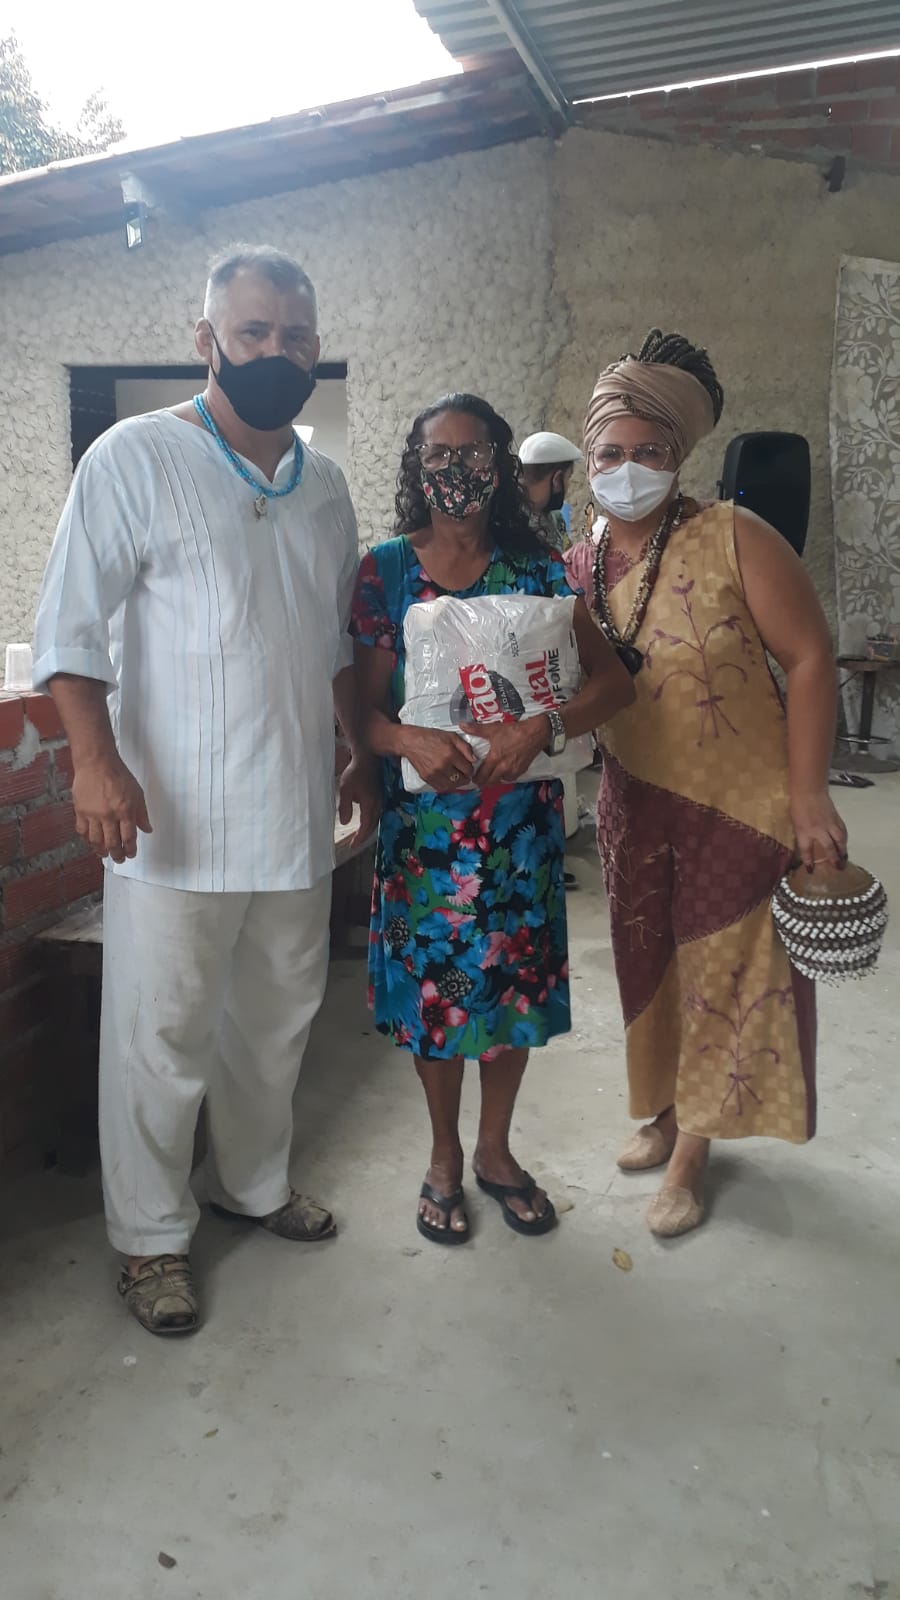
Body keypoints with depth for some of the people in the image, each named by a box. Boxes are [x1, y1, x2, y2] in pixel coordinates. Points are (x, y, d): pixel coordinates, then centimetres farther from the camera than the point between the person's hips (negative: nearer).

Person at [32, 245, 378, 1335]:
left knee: (276, 1019, 18)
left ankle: (252, 1182, 39)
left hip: (296, 814, 6)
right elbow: (71, 624, -11)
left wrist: (366, 752, 18)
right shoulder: (136, 459, -7)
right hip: (174, 819, -6)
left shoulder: (323, 485, 12)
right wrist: (97, 759, -22)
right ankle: (150, 1237, 23)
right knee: (161, 1037, 3)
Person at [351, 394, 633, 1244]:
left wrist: (541, 728, -22)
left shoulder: (537, 569, 2)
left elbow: (612, 681, -5)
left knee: (516, 980, 10)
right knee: (432, 982, 8)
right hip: (423, 816, -1)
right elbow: (365, 706, -4)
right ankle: (444, 1157, 31)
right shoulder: (385, 571, -1)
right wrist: (412, 740, -25)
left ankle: (495, 1150, 34)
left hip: (521, 818, 2)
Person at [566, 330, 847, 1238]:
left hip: (744, 805, -4)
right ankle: (664, 1111, 41)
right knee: (651, 967, 18)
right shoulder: (576, 570, 0)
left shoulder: (735, 539, -14)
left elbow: (809, 659, -15)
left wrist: (808, 797, -18)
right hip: (636, 807, 5)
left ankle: (691, 1151, 26)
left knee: (726, 974, 7)